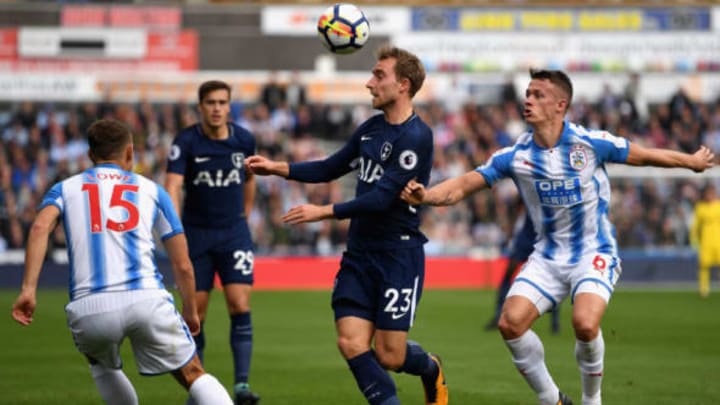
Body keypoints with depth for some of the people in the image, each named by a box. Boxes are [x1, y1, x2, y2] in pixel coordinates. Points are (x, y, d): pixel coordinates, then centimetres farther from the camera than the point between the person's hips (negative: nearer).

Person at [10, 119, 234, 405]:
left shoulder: (65, 188, 21)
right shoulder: (151, 190, 21)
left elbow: (40, 227, -2)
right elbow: (182, 265, 18)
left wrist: (28, 288, -8)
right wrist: (191, 312, 32)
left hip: (88, 309, 1)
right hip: (146, 300, -1)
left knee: (102, 366, 34)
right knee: (194, 376, 11)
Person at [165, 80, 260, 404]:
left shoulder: (244, 140, -1)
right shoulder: (186, 142, -11)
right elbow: (172, 186, -22)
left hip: (234, 232, 1)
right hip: (196, 234, -1)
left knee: (240, 306, -12)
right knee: (195, 313, 1)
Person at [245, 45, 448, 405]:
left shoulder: (416, 137, -15)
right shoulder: (371, 128, 10)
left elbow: (381, 197, -21)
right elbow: (331, 168, 21)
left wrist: (324, 212, -21)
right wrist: (277, 168, 9)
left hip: (399, 253, -7)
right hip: (359, 252, 7)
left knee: (388, 355, -3)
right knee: (351, 344, -8)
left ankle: (431, 369, 31)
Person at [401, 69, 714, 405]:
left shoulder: (591, 144, -12)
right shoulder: (515, 156, -7)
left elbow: (644, 156, 3)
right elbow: (463, 185, -13)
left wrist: (692, 161, 14)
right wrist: (424, 195, -32)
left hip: (594, 254, -3)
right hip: (548, 257, 3)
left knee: (585, 324, -28)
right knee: (510, 323, -16)